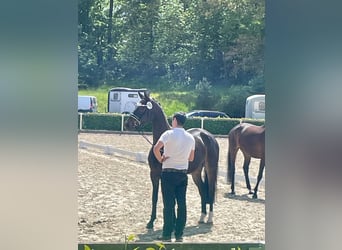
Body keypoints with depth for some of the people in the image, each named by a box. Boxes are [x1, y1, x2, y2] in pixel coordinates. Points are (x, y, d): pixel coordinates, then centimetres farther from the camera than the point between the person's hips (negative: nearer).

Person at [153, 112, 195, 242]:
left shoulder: (169, 134, -11)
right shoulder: (190, 137, 6)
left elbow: (156, 148, -24)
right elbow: (191, 158, 12)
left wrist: (160, 159, -8)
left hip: (168, 173, -4)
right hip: (183, 173, 4)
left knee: (169, 204, 1)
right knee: (182, 204, 7)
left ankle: (167, 234, 5)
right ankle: (179, 234, 10)